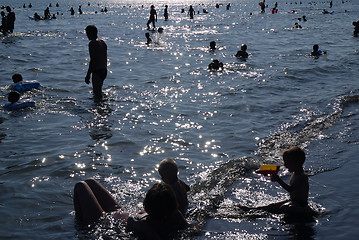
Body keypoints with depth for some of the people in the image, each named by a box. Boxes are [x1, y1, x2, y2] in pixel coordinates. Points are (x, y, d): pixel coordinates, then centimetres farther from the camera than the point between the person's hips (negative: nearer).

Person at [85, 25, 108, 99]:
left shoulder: (92, 43, -14)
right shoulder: (103, 42, 13)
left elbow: (92, 60, -20)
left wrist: (88, 75, -18)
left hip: (97, 71, -9)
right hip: (104, 71, 9)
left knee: (97, 94, -5)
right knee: (98, 91, 24)